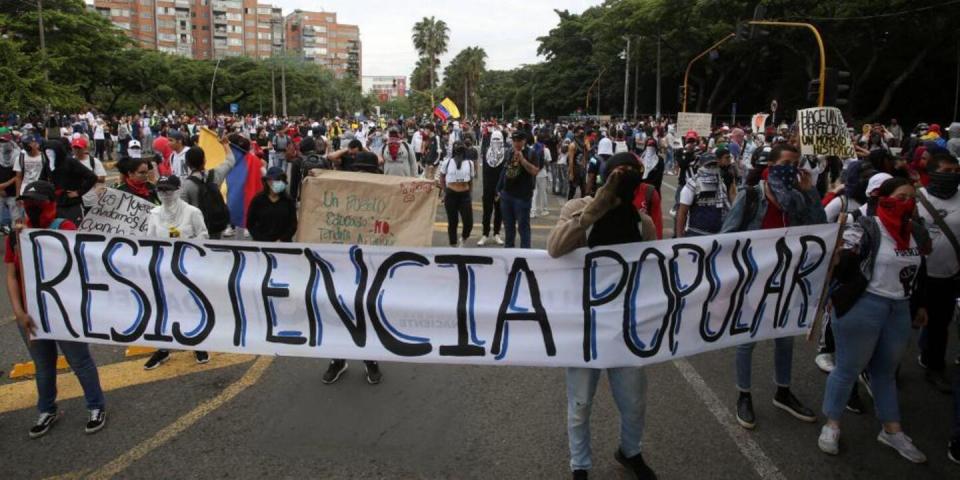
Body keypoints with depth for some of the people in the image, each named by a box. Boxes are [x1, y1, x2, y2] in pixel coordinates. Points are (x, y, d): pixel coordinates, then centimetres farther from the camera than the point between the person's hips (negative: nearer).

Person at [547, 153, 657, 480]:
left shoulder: (644, 223, -2)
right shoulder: (578, 209, -11)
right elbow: (555, 248, -30)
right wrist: (599, 205, -35)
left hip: (627, 326, 3)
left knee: (634, 402, 17)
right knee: (580, 404, 11)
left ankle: (630, 452, 46)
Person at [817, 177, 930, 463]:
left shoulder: (917, 232, 8)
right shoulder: (865, 230, -13)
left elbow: (918, 272, 19)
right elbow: (838, 266, -14)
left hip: (900, 310, 7)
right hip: (863, 307, -7)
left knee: (886, 370, 19)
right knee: (848, 368, 3)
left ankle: (892, 431, 31)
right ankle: (831, 424, 19)